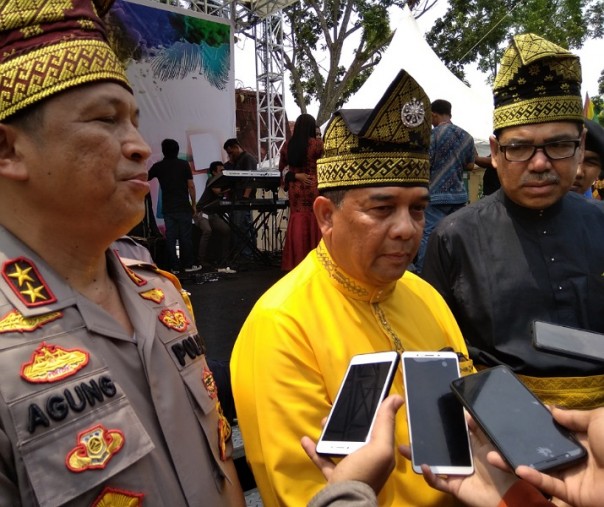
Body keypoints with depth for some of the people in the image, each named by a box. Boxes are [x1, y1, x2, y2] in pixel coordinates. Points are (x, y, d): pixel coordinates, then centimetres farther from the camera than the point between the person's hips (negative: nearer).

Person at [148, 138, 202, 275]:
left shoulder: (158, 166, 4)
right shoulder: (184, 164, -1)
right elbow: (191, 186, -4)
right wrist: (194, 204, 4)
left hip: (168, 208, 2)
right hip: (184, 207, -1)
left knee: (170, 238, 5)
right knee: (185, 236, 4)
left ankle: (175, 267, 7)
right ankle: (188, 265, 10)